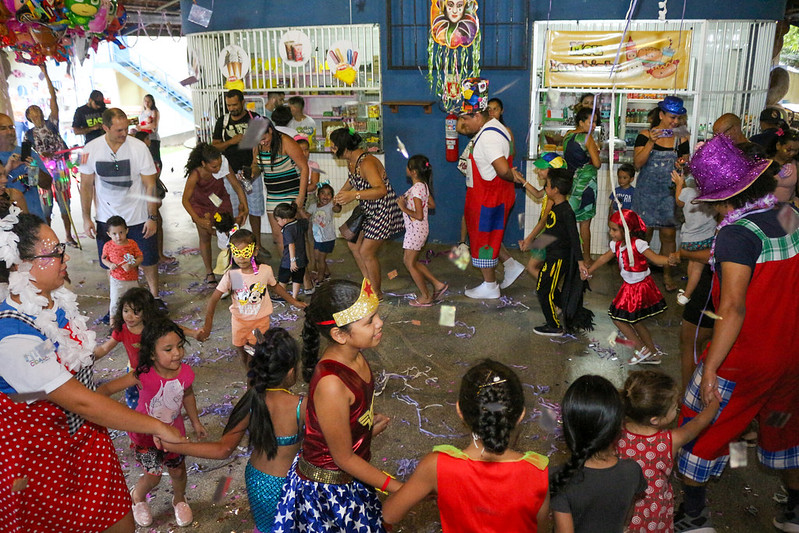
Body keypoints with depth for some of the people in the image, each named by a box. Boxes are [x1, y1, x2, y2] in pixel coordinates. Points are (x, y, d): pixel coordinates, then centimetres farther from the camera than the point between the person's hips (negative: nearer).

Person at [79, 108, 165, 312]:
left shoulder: (138, 147, -12)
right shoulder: (91, 150, -6)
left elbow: (150, 185, -8)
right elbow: (86, 185, 3)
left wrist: (152, 217, -10)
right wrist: (86, 218, 1)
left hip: (138, 218, -1)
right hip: (106, 218, 2)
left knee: (148, 261, 10)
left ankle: (154, 297, 31)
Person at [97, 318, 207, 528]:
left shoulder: (185, 373, -21)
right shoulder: (143, 375, -33)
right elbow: (107, 388, -31)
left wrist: (196, 422, 11)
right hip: (145, 434, -3)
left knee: (178, 471, 17)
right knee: (153, 476, 7)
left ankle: (179, 499, 50)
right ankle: (137, 497, 44)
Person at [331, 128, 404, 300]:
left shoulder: (366, 163, -29)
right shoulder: (350, 160, 2)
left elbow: (381, 190, -40)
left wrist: (355, 195, -46)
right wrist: (341, 192, 21)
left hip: (383, 211, -10)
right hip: (367, 210, 10)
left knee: (366, 252, -5)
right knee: (353, 244, 14)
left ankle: (377, 293, 13)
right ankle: (370, 282, 27)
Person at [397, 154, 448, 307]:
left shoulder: (416, 189, -23)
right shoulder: (423, 185, 6)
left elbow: (419, 215, -25)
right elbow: (432, 204, 18)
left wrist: (404, 208, -16)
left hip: (416, 229, -10)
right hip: (416, 229, 10)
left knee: (410, 263, 3)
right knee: (409, 261, 18)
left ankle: (425, 297, 13)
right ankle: (438, 284, 19)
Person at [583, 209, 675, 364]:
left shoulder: (637, 244, -24)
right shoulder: (616, 245, -1)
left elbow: (655, 258, -32)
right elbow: (604, 258, 13)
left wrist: (669, 260, -52)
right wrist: (589, 271, 13)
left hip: (640, 287, -8)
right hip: (629, 286, 8)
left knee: (618, 317, -3)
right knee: (634, 321, 17)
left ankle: (642, 350, 10)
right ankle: (653, 353, 31)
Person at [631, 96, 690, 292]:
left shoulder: (681, 139, 4)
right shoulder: (645, 135, -2)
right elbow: (637, 163, -11)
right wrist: (651, 143, -20)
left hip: (669, 194, 2)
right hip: (646, 193, -1)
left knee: (669, 235, 1)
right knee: (644, 234, 4)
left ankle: (667, 275, 15)